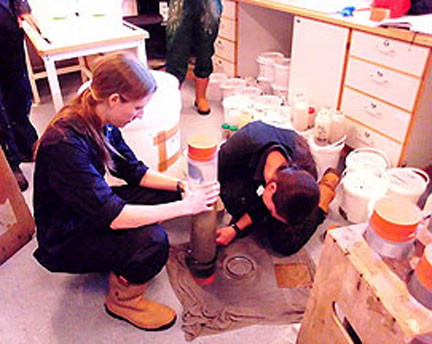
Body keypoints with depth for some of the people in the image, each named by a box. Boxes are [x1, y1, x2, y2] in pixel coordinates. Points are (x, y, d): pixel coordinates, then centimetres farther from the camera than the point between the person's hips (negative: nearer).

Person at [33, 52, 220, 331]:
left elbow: (133, 170, 3)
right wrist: (185, 206, -30)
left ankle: (121, 260, 8)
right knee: (152, 240, -30)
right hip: (66, 241, -8)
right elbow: (112, 216, -36)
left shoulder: (102, 121, -9)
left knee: (168, 192, -2)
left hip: (93, 211, 8)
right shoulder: (64, 144, -34)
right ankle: (123, 300, 0)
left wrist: (181, 186, -10)